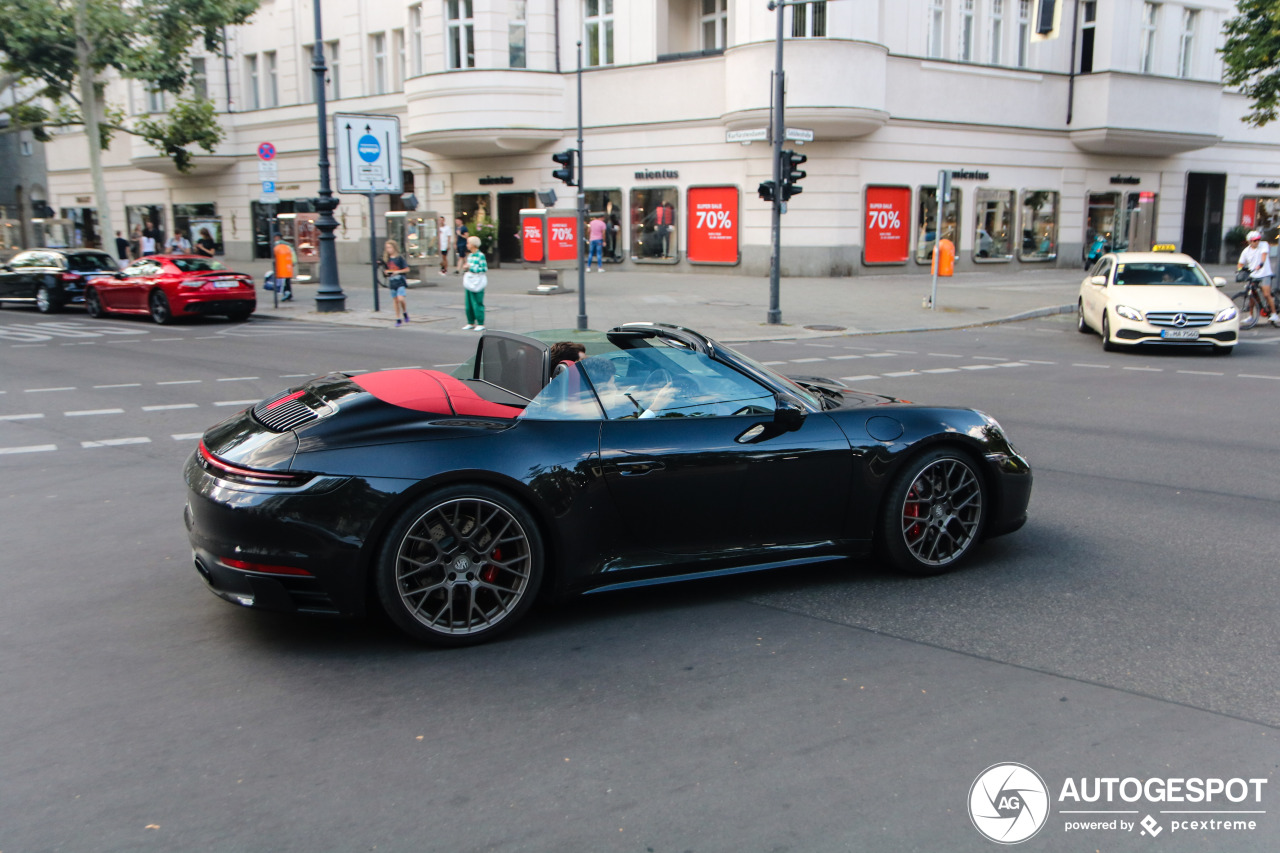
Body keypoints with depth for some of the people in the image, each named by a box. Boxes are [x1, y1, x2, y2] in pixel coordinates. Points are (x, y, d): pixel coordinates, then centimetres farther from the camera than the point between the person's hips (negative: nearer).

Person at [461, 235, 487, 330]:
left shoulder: (480, 255, -11)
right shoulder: (469, 256, 13)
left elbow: (484, 269, -14)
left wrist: (471, 267, -15)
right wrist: (466, 267, 2)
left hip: (477, 283, -8)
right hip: (469, 282, 8)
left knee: (477, 303, -5)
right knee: (469, 303, 10)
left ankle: (480, 324, 1)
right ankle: (471, 323, 19)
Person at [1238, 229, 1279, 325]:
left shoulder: (1264, 245, -5)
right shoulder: (1246, 251, 3)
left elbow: (1264, 254, -22)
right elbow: (1240, 264, 6)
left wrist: (1261, 264, -40)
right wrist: (1240, 268, -17)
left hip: (1264, 275, -3)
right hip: (1252, 276, 3)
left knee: (1267, 295, -14)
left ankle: (1274, 315, -3)